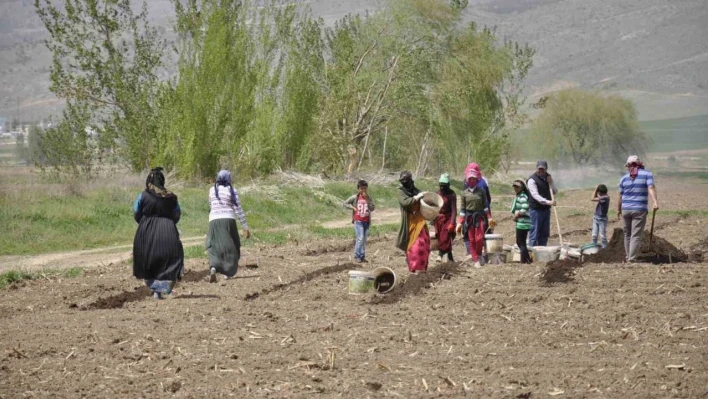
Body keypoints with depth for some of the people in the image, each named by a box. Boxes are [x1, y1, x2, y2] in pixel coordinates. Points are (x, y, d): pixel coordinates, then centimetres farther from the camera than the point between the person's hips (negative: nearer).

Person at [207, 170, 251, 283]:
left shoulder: (212, 190, 8)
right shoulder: (232, 191, -2)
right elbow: (238, 209, -5)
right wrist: (245, 227, -3)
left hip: (214, 220, 2)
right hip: (228, 220, -2)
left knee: (214, 248, 3)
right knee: (231, 246, 15)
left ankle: (213, 268, -24)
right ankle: (228, 272, 15)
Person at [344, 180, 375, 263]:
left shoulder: (369, 198, 3)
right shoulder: (355, 197, -2)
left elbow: (372, 208, -9)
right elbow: (345, 203, 5)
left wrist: (367, 200, -17)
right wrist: (353, 207, -8)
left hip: (366, 221, 3)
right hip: (358, 221, -3)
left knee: (364, 240, 8)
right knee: (360, 238, -13)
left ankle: (362, 256, 15)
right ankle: (357, 256, -4)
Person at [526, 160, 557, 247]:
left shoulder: (548, 178, 13)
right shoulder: (532, 180, -10)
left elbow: (555, 191, 12)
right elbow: (536, 195, -21)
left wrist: (550, 183, -6)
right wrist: (548, 202, -32)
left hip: (546, 209, 7)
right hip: (536, 210, -7)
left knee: (544, 233, 10)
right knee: (534, 233, -7)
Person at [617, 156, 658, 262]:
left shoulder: (624, 178, 9)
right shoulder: (647, 174, 1)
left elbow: (621, 196, 11)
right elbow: (651, 188, -17)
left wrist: (618, 210, 25)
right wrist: (655, 202, -29)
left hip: (626, 210, 3)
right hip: (639, 210, -3)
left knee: (627, 234, 16)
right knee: (636, 236, -5)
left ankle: (628, 257, 21)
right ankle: (632, 259, -13)